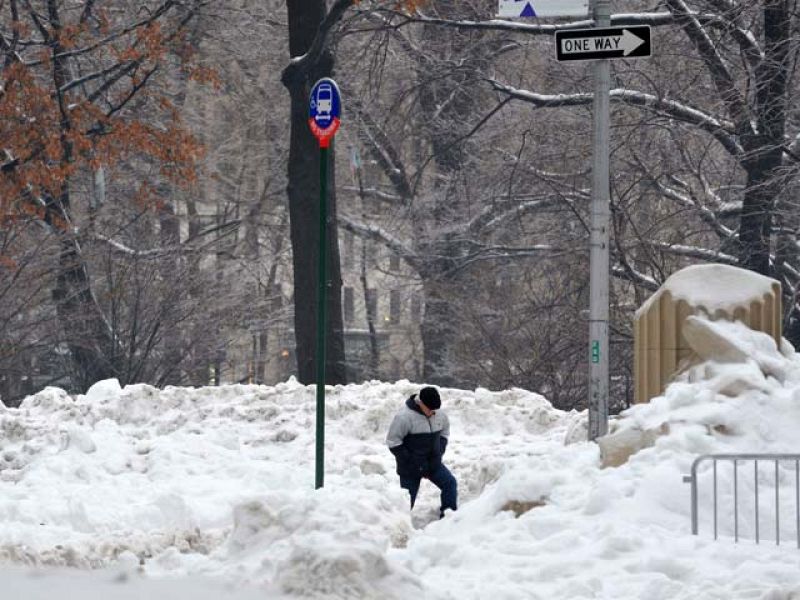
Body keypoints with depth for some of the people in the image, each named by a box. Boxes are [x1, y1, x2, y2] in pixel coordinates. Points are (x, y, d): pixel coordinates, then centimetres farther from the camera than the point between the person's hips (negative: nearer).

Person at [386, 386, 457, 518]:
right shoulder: (405, 417, -22)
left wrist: (439, 455, 4)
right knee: (408, 498, 0)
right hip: (411, 467, -5)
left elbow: (444, 433, 17)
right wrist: (410, 462, -19)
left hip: (433, 464, 5)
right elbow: (393, 442, -18)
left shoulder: (440, 415, -3)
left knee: (450, 483, -9)